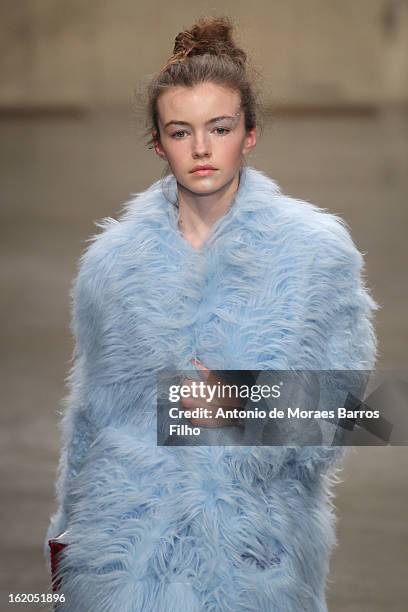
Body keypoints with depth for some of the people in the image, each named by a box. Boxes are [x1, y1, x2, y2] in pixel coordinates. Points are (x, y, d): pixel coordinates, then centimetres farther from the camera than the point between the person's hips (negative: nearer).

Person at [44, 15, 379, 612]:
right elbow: (91, 409, 12)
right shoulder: (113, 258, 2)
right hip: (128, 536, 2)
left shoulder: (317, 249, -5)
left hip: (255, 545, -1)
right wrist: (70, 533, 16)